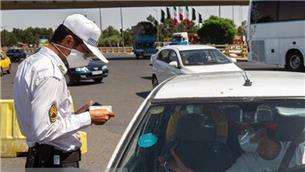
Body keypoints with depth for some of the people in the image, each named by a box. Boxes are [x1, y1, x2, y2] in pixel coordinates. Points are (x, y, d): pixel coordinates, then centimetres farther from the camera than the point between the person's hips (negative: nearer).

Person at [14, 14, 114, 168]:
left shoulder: (30, 62, 9)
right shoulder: (49, 73, -22)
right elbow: (44, 131, -26)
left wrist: (75, 115, 7)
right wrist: (87, 118, -18)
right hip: (57, 161, -9)